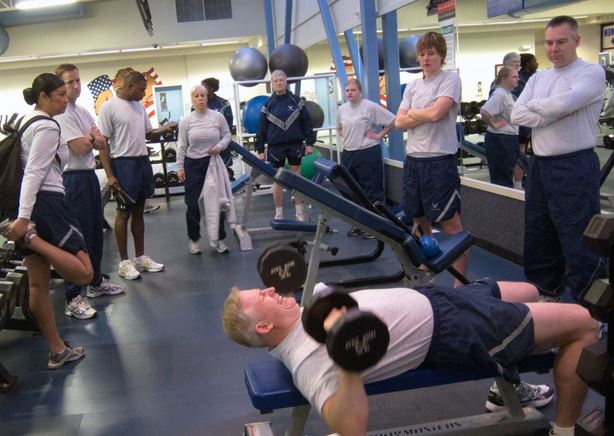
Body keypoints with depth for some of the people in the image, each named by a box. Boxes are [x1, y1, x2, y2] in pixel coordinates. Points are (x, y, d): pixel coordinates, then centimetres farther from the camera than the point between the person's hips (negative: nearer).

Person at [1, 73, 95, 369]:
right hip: (47, 202, -10)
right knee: (84, 274, -12)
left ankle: (57, 351, 18)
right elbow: (34, 173, -20)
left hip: (29, 204, 10)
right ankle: (31, 237, -21)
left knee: (38, 284, 9)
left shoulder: (24, 122, 19)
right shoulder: (48, 127, -10)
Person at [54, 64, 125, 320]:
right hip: (74, 179, -9)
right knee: (79, 236, -8)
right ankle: (72, 298, -3)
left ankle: (96, 282, 33)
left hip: (90, 175, 9)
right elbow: (81, 148, -19)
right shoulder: (62, 114, -13)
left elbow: (101, 143, 8)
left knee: (96, 232, 17)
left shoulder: (83, 112, 14)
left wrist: (89, 138, -12)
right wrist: (92, 137, 0)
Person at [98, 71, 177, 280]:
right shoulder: (109, 107, -9)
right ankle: (124, 262, 9)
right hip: (123, 163, -7)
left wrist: (163, 130, -5)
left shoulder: (139, 106, 11)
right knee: (124, 213, 1)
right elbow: (103, 143, -11)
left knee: (138, 211, 13)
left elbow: (149, 134, 17)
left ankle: (141, 257, 22)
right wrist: (109, 175, -16)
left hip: (143, 162, 7)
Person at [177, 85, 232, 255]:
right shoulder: (186, 121, -1)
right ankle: (193, 239, 17)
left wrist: (220, 146, -12)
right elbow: (181, 146, 2)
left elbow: (227, 135, 7)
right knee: (193, 204, 1)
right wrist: (180, 167, -1)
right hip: (193, 165, -1)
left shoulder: (218, 116, -1)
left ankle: (218, 239, 18)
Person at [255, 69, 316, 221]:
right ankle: (278, 214, 15)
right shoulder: (268, 104, 2)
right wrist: (260, 150, 0)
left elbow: (306, 123, 3)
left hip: (295, 145, 0)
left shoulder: (296, 101, 2)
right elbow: (261, 128, 3)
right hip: (275, 147, 0)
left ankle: (299, 213, 14)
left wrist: (309, 142, -2)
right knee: (278, 181, 6)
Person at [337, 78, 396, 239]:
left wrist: (379, 135, -9)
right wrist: (345, 136, 11)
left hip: (368, 153, -6)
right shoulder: (342, 109, 8)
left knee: (371, 191, -1)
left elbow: (392, 120, -9)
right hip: (348, 153, 7)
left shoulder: (370, 107, -10)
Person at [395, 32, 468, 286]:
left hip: (440, 161, -7)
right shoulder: (412, 86, 15)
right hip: (413, 160, 7)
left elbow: (436, 113, -18)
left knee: (450, 224, -4)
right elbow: (399, 122, 6)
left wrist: (412, 113, 0)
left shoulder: (450, 80, -3)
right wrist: (425, 116, -8)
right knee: (419, 221, 15)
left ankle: (461, 282, 2)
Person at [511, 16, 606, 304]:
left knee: (579, 244, -3)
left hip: (575, 168, -7)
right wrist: (552, 115, -12)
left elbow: (561, 104, -23)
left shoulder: (591, 73, -6)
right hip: (539, 166, 7)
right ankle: (546, 294, 33)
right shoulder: (537, 78, 13)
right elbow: (517, 115, 2)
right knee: (537, 237, 16)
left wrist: (534, 104, -3)